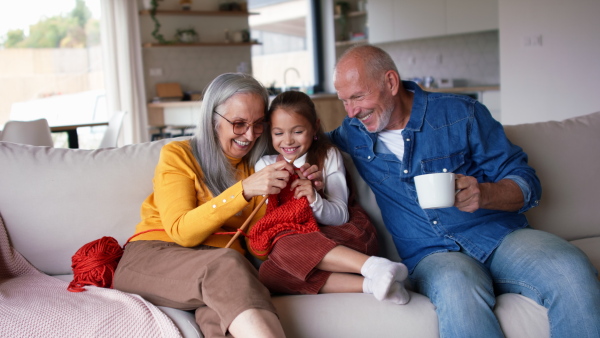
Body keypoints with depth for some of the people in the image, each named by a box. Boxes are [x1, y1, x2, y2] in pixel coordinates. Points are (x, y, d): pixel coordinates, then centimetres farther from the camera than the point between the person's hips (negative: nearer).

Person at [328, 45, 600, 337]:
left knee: (571, 271, -31)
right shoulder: (353, 133, 12)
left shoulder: (461, 114, 4)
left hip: (502, 236, 1)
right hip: (433, 255, 0)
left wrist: (483, 194, -18)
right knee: (457, 288, -38)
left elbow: (527, 183, 5)